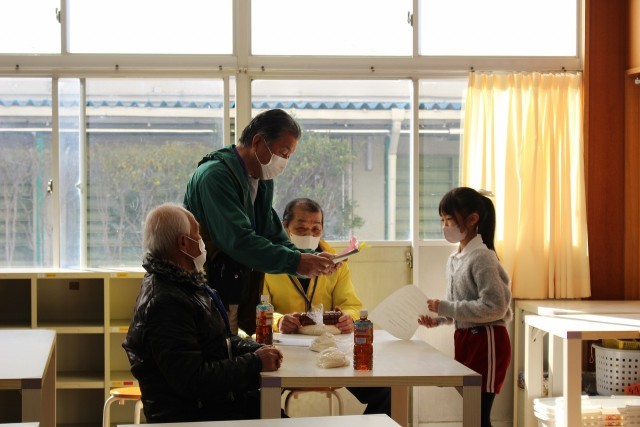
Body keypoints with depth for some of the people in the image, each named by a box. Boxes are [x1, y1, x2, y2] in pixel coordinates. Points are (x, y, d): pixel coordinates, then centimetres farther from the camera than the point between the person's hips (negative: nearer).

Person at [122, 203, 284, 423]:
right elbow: (191, 380, -26)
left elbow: (220, 339, 20)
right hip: (189, 415, -9)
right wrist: (255, 362, -20)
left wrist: (257, 349, 1)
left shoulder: (185, 284, 11)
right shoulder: (165, 303, -22)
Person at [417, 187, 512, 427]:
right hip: (465, 338, 9)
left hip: (486, 340, -9)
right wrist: (438, 318, -2)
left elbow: (495, 306, -23)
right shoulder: (454, 260, 11)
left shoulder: (482, 257, -16)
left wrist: (446, 308, -21)